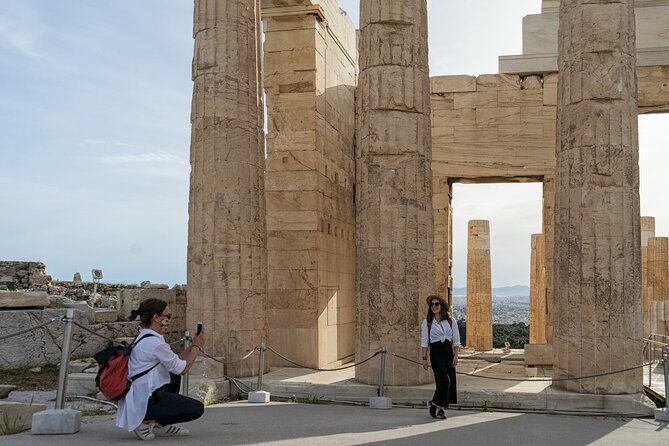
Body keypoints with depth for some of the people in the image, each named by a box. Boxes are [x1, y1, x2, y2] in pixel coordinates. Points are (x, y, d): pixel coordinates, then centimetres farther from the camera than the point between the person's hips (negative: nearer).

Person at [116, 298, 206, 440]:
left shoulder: (143, 338, 12)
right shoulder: (155, 343, -19)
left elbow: (175, 361, 18)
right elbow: (182, 368, -9)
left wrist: (192, 346, 13)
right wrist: (197, 347, 3)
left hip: (136, 398, 10)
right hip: (145, 401, -10)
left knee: (175, 377, 27)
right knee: (197, 408, -4)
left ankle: (161, 424, 20)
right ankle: (147, 422, -4)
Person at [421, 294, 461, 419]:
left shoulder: (451, 321, 7)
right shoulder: (427, 322, 3)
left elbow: (456, 341, 7)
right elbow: (424, 342, 3)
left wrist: (455, 356, -2)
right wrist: (424, 358, -3)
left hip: (448, 352, 3)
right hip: (436, 353, -3)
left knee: (450, 381, 2)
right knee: (444, 381, -13)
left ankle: (439, 408, 15)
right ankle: (435, 404, 7)